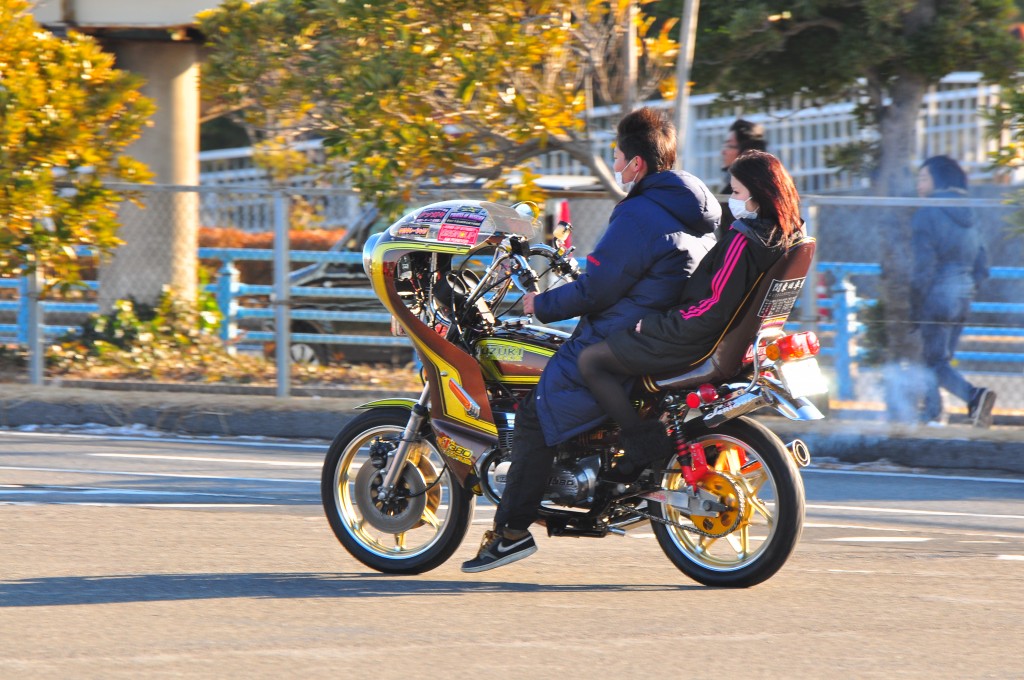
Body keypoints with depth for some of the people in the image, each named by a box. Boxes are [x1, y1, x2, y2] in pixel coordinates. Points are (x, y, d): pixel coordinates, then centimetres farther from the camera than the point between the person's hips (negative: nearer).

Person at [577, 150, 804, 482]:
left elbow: (714, 308, -26)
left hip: (700, 340, -10)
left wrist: (655, 325, -16)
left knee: (591, 360, -7)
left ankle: (643, 442, -10)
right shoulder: (785, 235, 4)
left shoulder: (743, 241, -25)